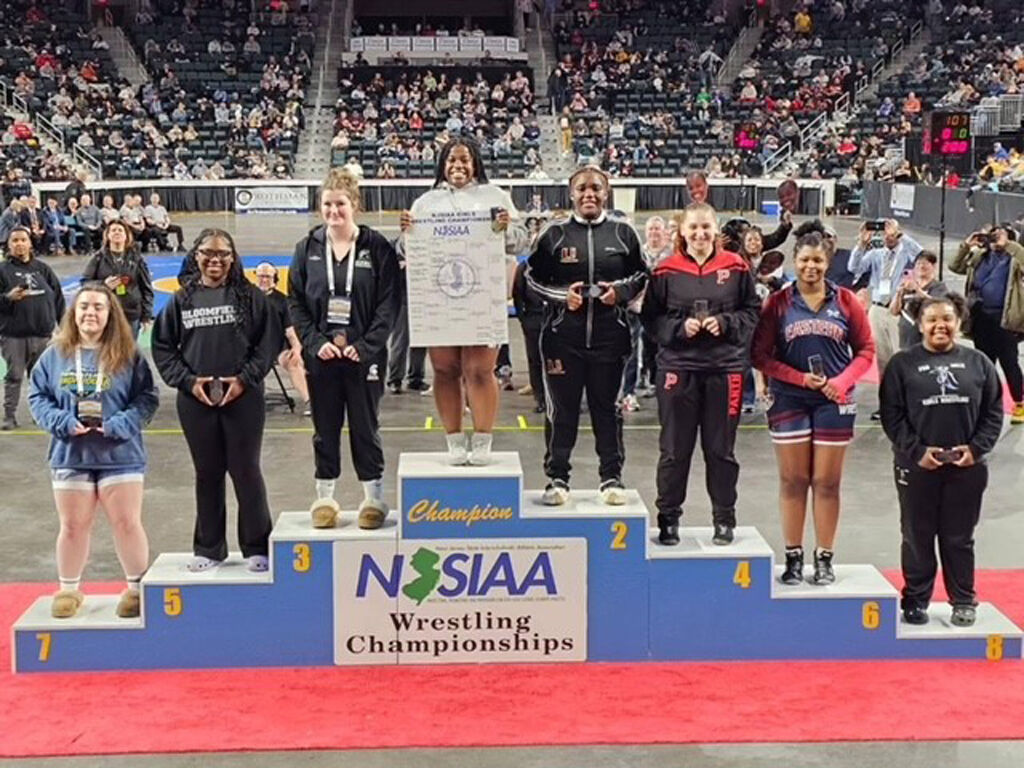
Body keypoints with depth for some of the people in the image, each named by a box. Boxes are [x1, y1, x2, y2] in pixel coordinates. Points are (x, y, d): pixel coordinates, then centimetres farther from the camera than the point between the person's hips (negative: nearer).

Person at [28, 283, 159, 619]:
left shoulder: (128, 355, -2)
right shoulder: (55, 355, 3)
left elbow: (147, 398, -3)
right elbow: (37, 396, 5)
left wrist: (120, 424, -17)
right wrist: (61, 421, -11)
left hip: (120, 453, -2)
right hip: (70, 454, 2)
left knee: (127, 523, 1)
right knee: (73, 526, 11)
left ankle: (137, 588, 16)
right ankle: (69, 590, 26)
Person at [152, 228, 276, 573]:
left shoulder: (250, 296, 0)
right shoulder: (182, 299, 6)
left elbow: (266, 344, -1)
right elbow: (163, 347, 6)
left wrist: (244, 379, -11)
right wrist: (189, 381, -5)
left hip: (243, 398, -2)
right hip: (196, 401, 2)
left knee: (246, 471, 3)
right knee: (207, 473, 11)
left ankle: (257, 547, 14)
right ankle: (209, 548, 22)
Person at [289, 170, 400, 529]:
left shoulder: (377, 247, -2)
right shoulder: (307, 249, 5)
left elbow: (389, 303, -5)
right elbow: (295, 302, 4)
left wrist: (366, 346, -12)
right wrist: (315, 342, -8)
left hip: (364, 355, -2)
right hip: (320, 355, 2)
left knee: (365, 428, 7)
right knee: (325, 429, 10)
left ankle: (374, 497, 18)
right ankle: (324, 497, 22)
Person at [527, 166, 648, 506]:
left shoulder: (622, 232, 5)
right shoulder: (554, 233, 2)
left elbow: (641, 274, 14)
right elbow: (532, 276, 7)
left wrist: (621, 291, -6)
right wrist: (561, 295, -9)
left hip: (609, 336, 1)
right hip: (563, 336, -1)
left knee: (607, 407, 8)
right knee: (561, 408, 4)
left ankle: (611, 477, 19)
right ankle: (557, 478, 15)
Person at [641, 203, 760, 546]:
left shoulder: (736, 268, 2)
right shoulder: (666, 271, 0)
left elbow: (752, 311, 6)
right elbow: (651, 318, 2)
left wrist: (725, 323, -11)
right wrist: (680, 327, -13)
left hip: (725, 366, 0)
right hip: (678, 366, 0)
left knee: (721, 448, 9)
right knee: (674, 449, 7)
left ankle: (724, 519, 21)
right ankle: (668, 519, 19)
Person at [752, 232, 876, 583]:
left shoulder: (845, 300, 2)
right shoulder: (778, 303, -1)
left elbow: (865, 349, 5)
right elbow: (760, 355, -3)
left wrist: (844, 380, -12)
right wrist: (799, 377, -14)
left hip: (834, 401, 0)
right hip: (789, 400, 0)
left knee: (827, 483, 5)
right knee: (792, 481, 5)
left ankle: (825, 559, 14)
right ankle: (793, 558, 14)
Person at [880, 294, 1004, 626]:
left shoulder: (978, 363, 6)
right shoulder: (902, 363, 0)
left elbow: (994, 412, 6)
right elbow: (891, 414, -4)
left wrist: (976, 448, -7)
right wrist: (916, 450, -13)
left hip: (966, 466, 1)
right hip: (917, 465, -1)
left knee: (960, 537, 10)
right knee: (917, 537, 7)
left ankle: (963, 601, 22)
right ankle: (915, 601, 19)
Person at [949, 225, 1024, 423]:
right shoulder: (981, 256, 13)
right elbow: (956, 267, 16)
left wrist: (1006, 244, -18)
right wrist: (967, 245, 5)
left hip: (1004, 319, -5)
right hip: (981, 317, 5)